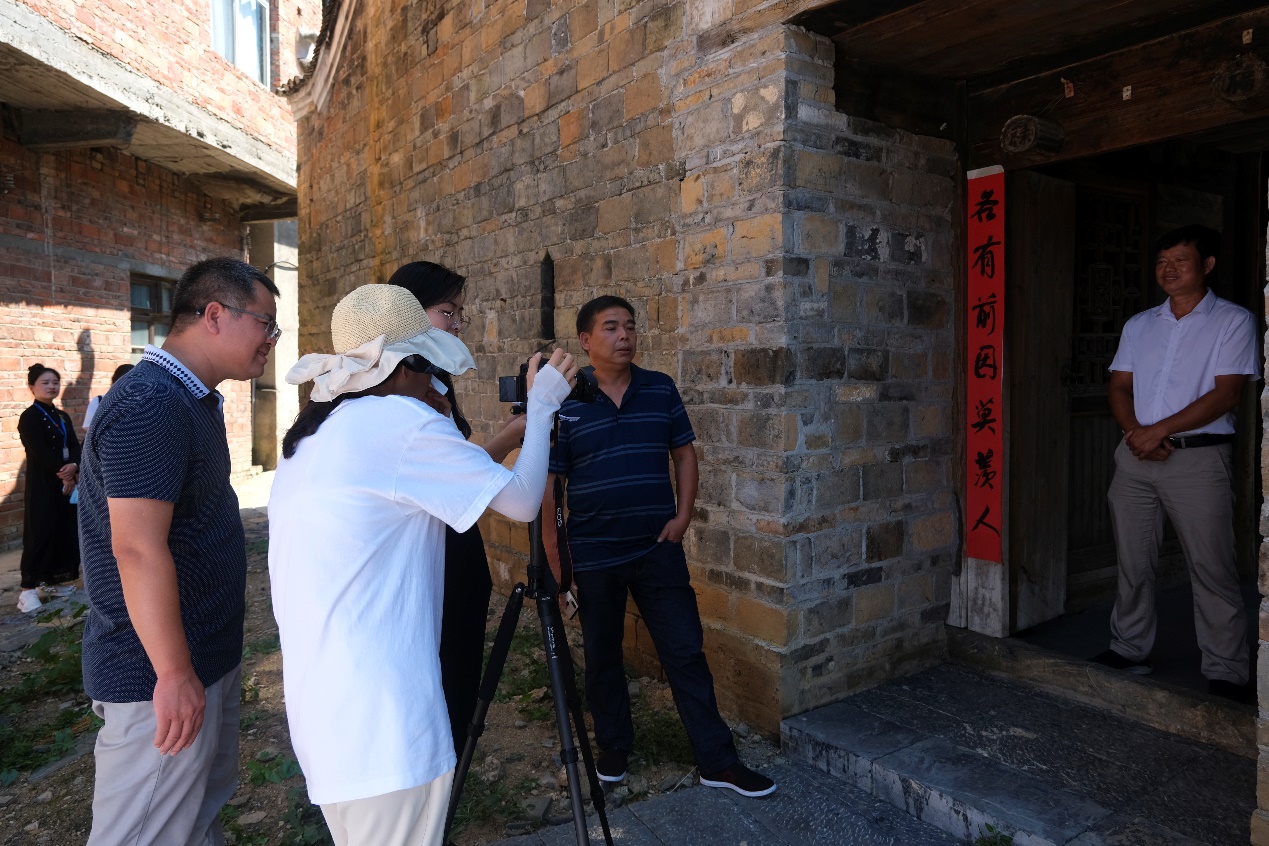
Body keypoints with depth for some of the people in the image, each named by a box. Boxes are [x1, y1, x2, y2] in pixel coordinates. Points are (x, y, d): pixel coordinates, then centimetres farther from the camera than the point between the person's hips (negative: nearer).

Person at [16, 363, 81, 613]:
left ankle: (51, 580, 18)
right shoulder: (29, 417, -7)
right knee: (40, 533, -8)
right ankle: (28, 588, -4)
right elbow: (40, 451, -16)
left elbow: (74, 446, 5)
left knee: (64, 530, 7)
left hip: (66, 481, 7)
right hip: (41, 484, -7)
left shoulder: (63, 417, 14)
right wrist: (63, 474, -15)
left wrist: (73, 466, -15)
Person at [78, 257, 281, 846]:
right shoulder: (150, 405, -22)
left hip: (205, 656, 10)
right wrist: (175, 674, -23)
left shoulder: (193, 400, 11)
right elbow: (138, 550, -27)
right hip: (163, 671, -10)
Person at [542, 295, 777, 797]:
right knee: (602, 657, 13)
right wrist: (552, 551, -6)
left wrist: (683, 516, -1)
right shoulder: (565, 402, -5)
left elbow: (683, 453, 10)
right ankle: (613, 748, 34)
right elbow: (548, 478, -4)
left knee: (686, 651, 4)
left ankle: (717, 761, 14)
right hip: (593, 555, -1)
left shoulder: (661, 390, 3)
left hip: (658, 548, 2)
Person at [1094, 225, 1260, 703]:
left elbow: (1227, 394, -10)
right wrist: (1134, 432, -9)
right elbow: (1119, 386, 10)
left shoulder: (1233, 321, 0)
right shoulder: (1139, 325, 15)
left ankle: (1226, 673, 9)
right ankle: (1130, 650, 22)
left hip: (1198, 458, -4)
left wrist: (1160, 430, -16)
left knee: (1212, 570, -1)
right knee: (1132, 562, 9)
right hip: (1135, 457, 5)